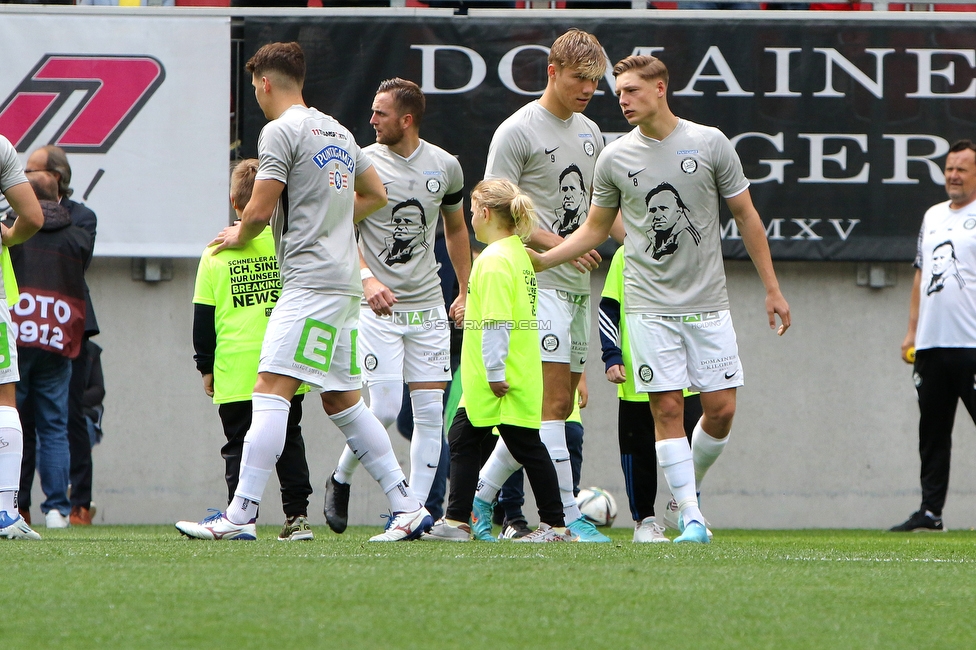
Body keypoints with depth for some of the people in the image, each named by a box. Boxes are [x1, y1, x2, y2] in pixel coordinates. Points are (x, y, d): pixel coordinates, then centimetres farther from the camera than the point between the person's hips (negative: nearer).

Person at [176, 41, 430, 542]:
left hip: (310, 281, -9)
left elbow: (260, 210, -11)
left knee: (271, 388, -14)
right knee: (342, 401, 14)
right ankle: (408, 507, 13)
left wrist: (239, 236, 9)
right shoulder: (337, 131, 18)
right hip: (344, 280, 9)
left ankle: (241, 515, -22)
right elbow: (376, 195, 29)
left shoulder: (280, 131, -8)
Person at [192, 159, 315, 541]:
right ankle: (297, 514, 5)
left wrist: (206, 366, 12)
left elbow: (203, 318, 3)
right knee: (290, 441, 10)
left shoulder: (216, 251, 0)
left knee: (239, 445, 4)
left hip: (235, 370, -1)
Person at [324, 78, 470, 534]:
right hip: (377, 306, -3)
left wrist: (466, 292, 18)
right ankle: (340, 480, 13)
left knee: (430, 411, -2)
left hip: (428, 306, 3)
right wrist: (367, 279, -23)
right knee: (385, 408, -12)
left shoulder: (445, 167, 6)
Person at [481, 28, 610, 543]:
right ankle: (568, 516, -16)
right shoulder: (517, 131, -7)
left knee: (561, 403, 8)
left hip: (579, 284, 8)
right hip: (539, 283, -8)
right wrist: (554, 242, -18)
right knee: (553, 400, -13)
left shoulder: (590, 133, 17)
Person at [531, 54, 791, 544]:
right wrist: (542, 259, 0)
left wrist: (772, 288, 6)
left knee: (721, 409, -3)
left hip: (708, 305, 0)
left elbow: (746, 217, 6)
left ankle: (691, 483, 23)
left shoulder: (710, 143, 0)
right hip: (649, 307, 0)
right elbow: (595, 229, 14)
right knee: (667, 410, -6)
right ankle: (690, 516, -1)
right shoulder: (615, 158, 2)